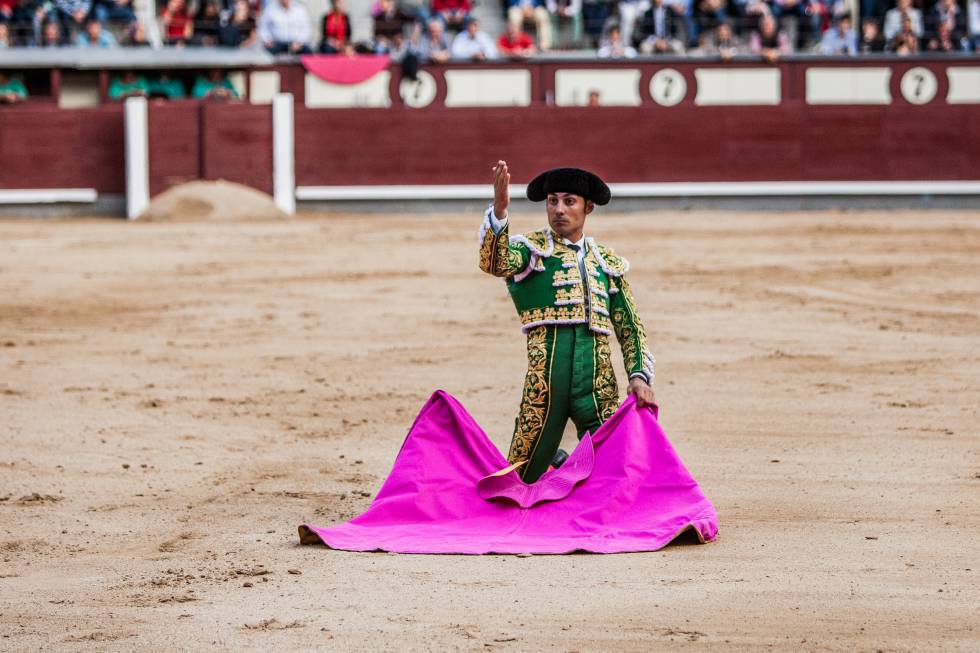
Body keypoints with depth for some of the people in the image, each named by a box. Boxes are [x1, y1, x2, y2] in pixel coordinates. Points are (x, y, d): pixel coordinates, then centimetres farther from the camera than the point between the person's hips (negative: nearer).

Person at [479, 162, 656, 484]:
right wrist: (499, 211, -31)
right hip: (545, 381, -3)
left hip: (599, 387, 3)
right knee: (523, 476, 3)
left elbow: (630, 328, 20)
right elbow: (494, 262, -14)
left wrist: (640, 376, 4)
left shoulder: (608, 263, 19)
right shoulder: (530, 250, 8)